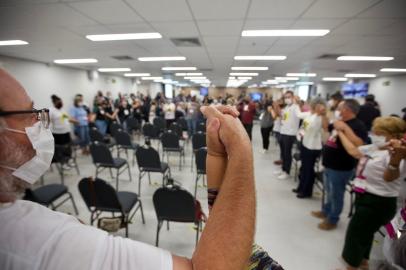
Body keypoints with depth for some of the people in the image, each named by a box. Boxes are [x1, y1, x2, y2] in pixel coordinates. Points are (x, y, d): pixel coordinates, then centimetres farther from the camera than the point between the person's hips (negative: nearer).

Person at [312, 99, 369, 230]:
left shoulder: (358, 125, -18)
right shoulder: (340, 122, 8)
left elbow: (358, 145, -33)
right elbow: (327, 128, 26)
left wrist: (345, 128, -34)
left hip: (341, 168, -9)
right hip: (329, 165, 9)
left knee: (336, 194, 8)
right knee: (329, 192, 24)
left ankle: (332, 220, 26)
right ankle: (326, 211, 43)